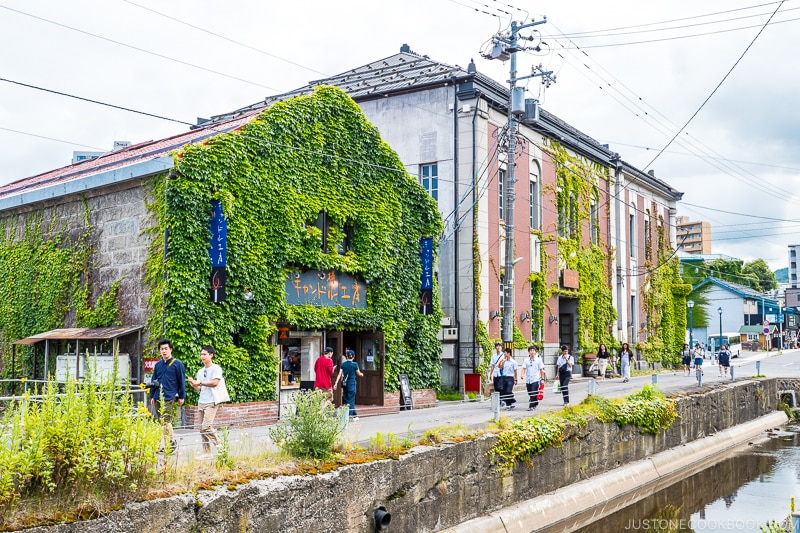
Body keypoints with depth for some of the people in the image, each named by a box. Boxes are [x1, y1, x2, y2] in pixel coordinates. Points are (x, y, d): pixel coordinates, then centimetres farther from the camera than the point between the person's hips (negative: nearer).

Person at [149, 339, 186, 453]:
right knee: (166, 422, 10)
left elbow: (182, 381, 0)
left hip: (170, 397, -6)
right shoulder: (158, 365, 13)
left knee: (165, 420, -12)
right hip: (159, 397, 6)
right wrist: (152, 396, 14)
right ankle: (171, 441, 21)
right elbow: (154, 381, 18)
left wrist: (181, 397, -1)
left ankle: (164, 444, -8)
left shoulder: (177, 364, -1)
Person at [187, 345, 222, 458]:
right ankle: (206, 452, 10)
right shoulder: (200, 371, 18)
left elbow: (215, 382, -16)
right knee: (201, 428, 4)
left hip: (211, 402, -7)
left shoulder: (216, 368, -3)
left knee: (206, 426, -18)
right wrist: (192, 384, -1)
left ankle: (218, 444, 2)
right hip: (201, 402, 7)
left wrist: (200, 382, -10)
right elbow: (199, 388, 19)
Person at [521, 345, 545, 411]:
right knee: (530, 394, 11)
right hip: (528, 380, 3)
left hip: (535, 379, -3)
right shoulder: (526, 360, 4)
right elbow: (524, 368, 0)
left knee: (533, 394, -11)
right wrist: (522, 375, -17)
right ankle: (535, 403, 33)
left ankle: (531, 406, -9)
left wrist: (542, 379, 3)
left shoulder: (538, 360, -1)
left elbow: (541, 370, 3)